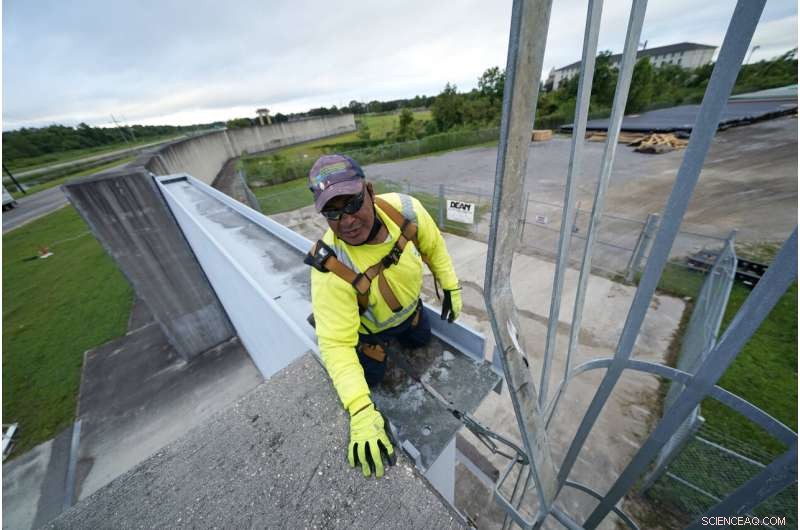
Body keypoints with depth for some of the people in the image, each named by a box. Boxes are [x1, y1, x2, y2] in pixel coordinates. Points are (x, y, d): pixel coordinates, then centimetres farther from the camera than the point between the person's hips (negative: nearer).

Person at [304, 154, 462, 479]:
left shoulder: (406, 210, -31)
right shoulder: (330, 269, -42)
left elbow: (433, 247, -10)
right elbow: (336, 344, -35)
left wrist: (451, 287, -3)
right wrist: (361, 412, -42)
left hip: (408, 307, 4)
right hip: (366, 327, -3)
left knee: (421, 340, 26)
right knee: (369, 378, 17)